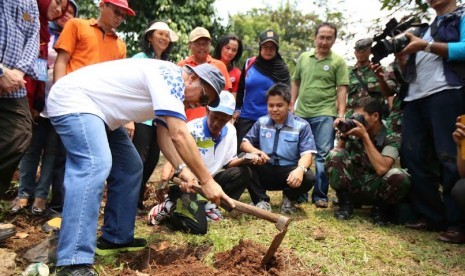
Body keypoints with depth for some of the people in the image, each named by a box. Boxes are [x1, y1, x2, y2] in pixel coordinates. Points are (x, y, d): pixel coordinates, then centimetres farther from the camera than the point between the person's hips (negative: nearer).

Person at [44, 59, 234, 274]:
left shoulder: (170, 87, 11)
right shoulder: (171, 77, -21)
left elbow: (165, 133, 7)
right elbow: (179, 135, -29)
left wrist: (181, 168, -8)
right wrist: (207, 180, -25)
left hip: (96, 109, 11)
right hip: (72, 100, -11)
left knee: (129, 167, 11)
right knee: (95, 165, -30)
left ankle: (115, 239, 18)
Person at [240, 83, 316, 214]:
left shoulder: (302, 125, -2)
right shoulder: (261, 122, 7)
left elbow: (307, 154, -12)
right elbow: (244, 143, 4)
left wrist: (300, 169, -36)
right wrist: (255, 151, -21)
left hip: (289, 172, -2)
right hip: (265, 171, 2)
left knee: (308, 178, -34)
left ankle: (289, 198, 3)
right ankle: (261, 200, -8)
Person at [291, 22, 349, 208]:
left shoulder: (338, 61, 0)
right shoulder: (303, 57, 10)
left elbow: (342, 89, -3)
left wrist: (341, 113, -10)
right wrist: (291, 105, 9)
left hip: (324, 114, -4)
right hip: (301, 113, 4)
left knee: (323, 155, -3)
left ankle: (320, 195, 5)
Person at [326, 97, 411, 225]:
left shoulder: (391, 139, -12)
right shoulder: (354, 135, -3)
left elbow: (382, 169, -28)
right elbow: (335, 160, -2)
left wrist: (365, 136, -23)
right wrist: (344, 135, -13)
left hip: (374, 189, -2)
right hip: (352, 185, 2)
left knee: (399, 177, -34)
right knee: (334, 155, -23)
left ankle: (381, 208, -1)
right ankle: (346, 204, -5)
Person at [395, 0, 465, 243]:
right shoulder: (426, 29, 29)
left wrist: (425, 46, -12)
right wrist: (401, 56, 6)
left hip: (445, 93, -7)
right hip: (415, 98, 7)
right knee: (412, 158, 0)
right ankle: (430, 216, 7)